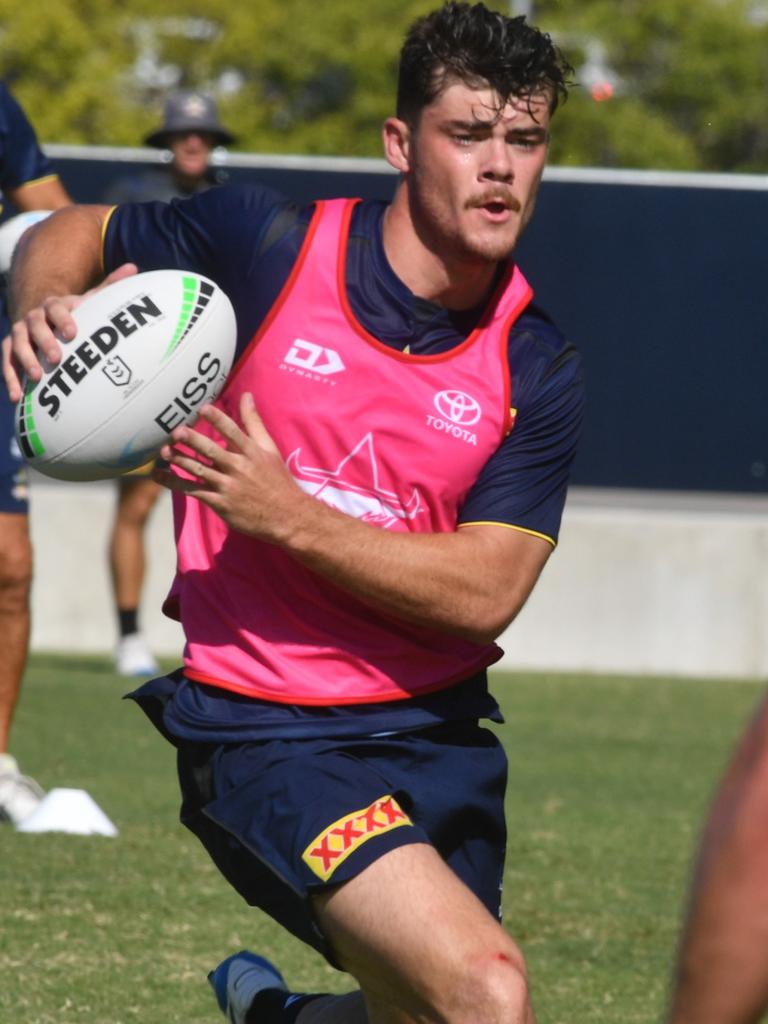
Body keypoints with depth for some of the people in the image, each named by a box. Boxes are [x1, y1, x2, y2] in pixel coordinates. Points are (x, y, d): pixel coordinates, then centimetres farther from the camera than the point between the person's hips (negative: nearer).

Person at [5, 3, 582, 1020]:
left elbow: (485, 590, -11)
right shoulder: (263, 244, -9)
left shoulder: (537, 371, -3)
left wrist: (286, 515, -21)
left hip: (439, 732, 5)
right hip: (265, 735, -5)